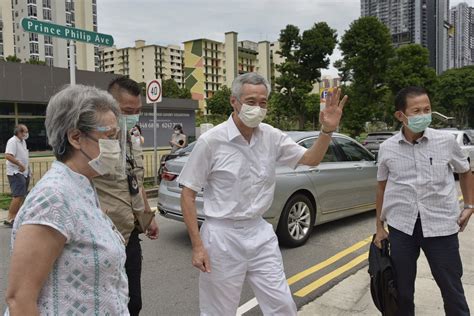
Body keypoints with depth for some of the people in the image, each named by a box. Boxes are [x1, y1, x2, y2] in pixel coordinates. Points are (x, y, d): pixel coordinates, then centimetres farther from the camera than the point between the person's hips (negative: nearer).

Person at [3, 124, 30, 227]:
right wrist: (21, 165, -24)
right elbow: (8, 156, -26)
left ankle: (15, 217, 19)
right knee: (18, 196, -14)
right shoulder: (12, 141, -15)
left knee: (22, 196, 11)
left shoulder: (23, 141, 15)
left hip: (23, 172, 10)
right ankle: (9, 219, -10)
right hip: (15, 173, -10)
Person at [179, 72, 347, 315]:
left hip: (260, 234, 4)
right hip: (222, 237, -4)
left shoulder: (272, 137, 0)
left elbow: (311, 159, 7)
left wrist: (327, 130, -13)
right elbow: (188, 194, -9)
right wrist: (197, 246, -11)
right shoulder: (211, 140, -13)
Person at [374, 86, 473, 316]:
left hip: (441, 226, 0)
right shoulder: (387, 148, -3)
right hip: (401, 227, 1)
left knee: (452, 289, 12)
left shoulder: (446, 141, -5)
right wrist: (379, 226, 10)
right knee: (402, 290, 14)